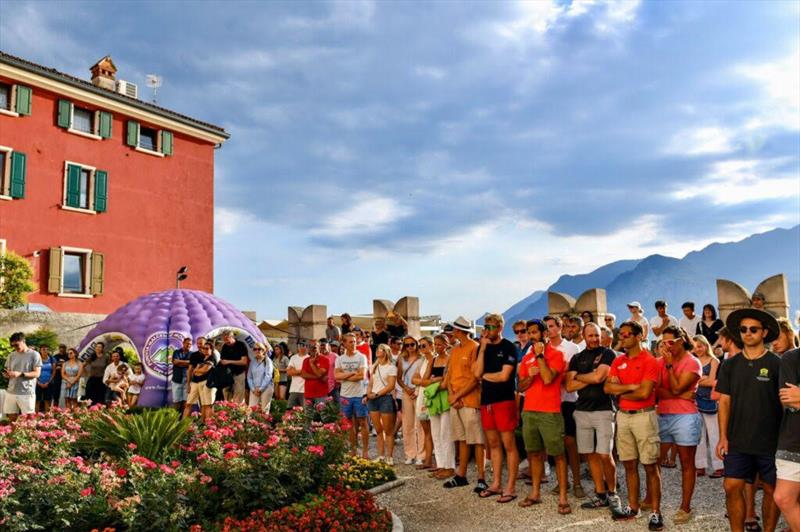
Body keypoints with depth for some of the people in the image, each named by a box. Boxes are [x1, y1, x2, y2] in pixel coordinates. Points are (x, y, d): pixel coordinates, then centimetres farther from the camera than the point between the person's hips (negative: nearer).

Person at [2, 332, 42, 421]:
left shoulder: (34, 355, -2)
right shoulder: (11, 355, 13)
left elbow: (37, 373, -7)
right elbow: (7, 371, 17)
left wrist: (20, 374, -20)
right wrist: (7, 374, -8)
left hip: (27, 393, -4)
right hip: (11, 392, 5)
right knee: (12, 419, 6)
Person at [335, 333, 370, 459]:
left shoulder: (361, 357, -2)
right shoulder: (339, 359, 6)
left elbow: (362, 376, -13)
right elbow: (336, 376, -6)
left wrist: (344, 377, -7)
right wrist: (352, 373, -12)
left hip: (360, 394, -3)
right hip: (345, 395, 3)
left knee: (363, 422, 0)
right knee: (350, 423, 11)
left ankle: (365, 450, 6)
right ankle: (353, 450, 19)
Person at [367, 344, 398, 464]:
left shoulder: (391, 367, -1)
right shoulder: (374, 367, 17)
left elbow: (391, 386, -8)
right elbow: (371, 383, 17)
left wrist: (376, 394, -12)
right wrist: (368, 394, -1)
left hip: (385, 398, -5)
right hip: (373, 400, 6)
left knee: (388, 431, -3)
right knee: (378, 430, 6)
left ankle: (389, 457, 0)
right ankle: (381, 455, 10)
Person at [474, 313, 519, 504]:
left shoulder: (508, 347, -7)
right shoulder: (482, 347, 10)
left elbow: (504, 376, -15)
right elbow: (477, 373, -2)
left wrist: (485, 376, 0)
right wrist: (483, 348, -7)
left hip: (504, 400, -6)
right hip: (486, 400, 6)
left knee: (508, 444, -2)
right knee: (493, 444, 13)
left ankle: (511, 488, 3)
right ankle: (496, 484, 22)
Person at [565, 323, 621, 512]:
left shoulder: (608, 354, -1)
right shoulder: (577, 358, 12)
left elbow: (598, 377, -15)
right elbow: (569, 386, 4)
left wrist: (578, 376, 1)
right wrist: (590, 378, -7)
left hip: (603, 410, -5)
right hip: (582, 411, 5)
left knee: (605, 455, -8)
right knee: (590, 454, 7)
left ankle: (612, 493, 11)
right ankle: (600, 494, 18)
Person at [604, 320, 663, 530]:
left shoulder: (649, 361, -10)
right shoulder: (618, 361, 9)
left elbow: (644, 393, -18)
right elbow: (607, 387, -2)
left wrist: (621, 393, -4)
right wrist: (632, 386, -13)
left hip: (644, 416, -6)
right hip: (623, 416, 6)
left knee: (650, 466, -1)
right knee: (630, 464, 12)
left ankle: (655, 512, 5)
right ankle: (633, 507, 21)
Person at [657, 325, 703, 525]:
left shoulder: (692, 363, -6)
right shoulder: (661, 362, 8)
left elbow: (676, 388, -15)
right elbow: (656, 390, -1)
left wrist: (670, 365, -12)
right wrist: (680, 395, -15)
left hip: (685, 417, -5)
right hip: (662, 417, 5)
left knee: (687, 464, 4)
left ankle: (685, 508, 11)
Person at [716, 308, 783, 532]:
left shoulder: (776, 364, -3)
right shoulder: (730, 365, 5)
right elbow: (725, 401, 6)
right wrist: (723, 436, 0)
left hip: (771, 441, -2)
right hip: (738, 441, 3)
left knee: (771, 490, 7)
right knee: (732, 487, 0)